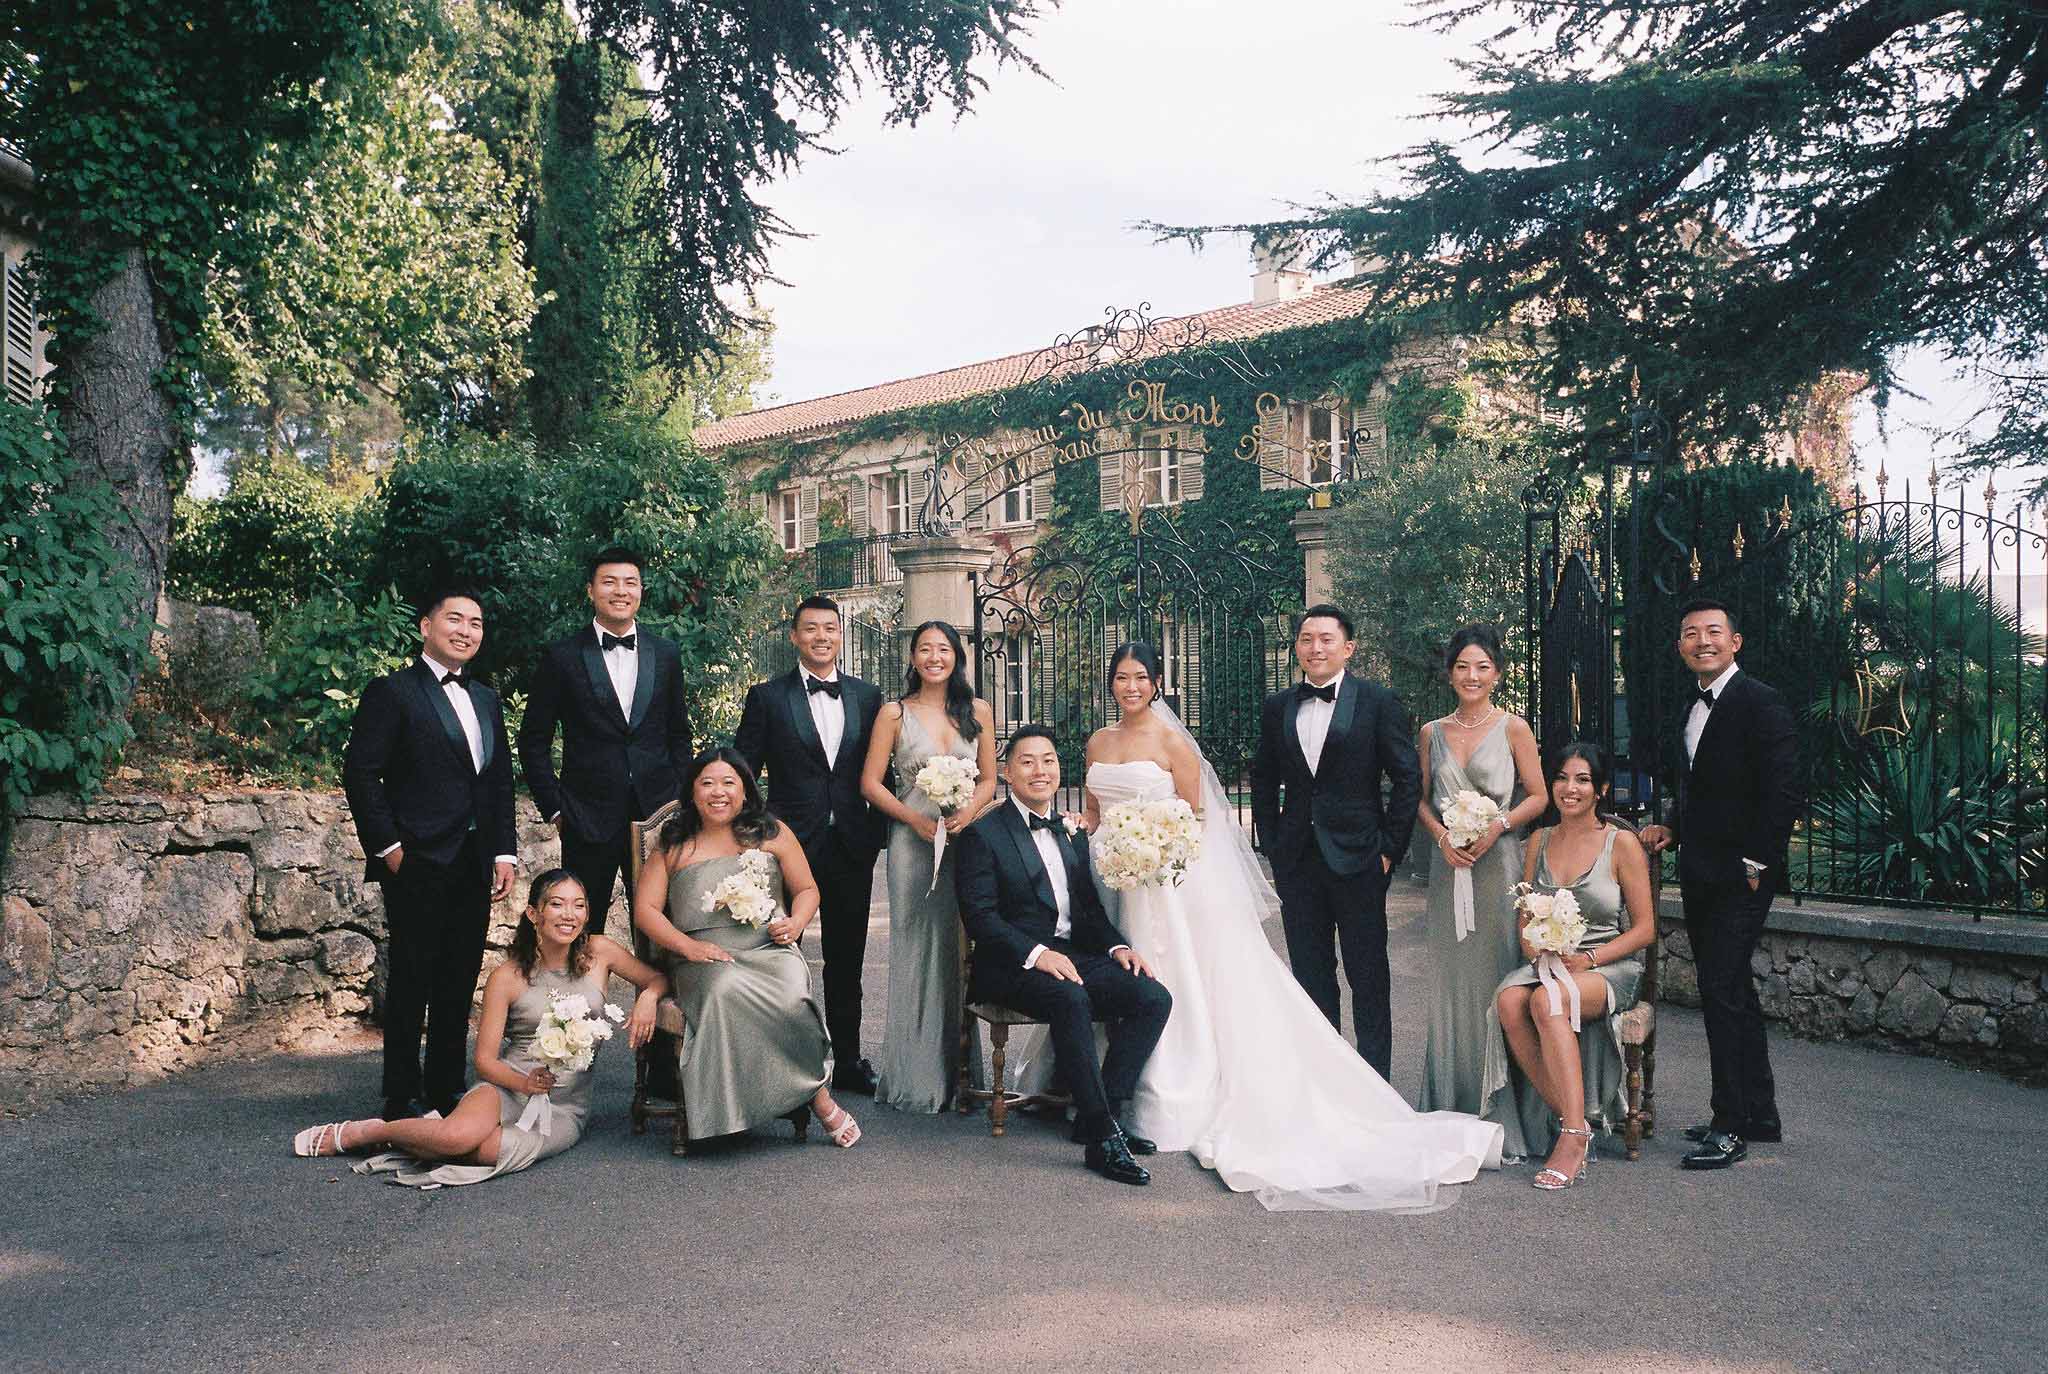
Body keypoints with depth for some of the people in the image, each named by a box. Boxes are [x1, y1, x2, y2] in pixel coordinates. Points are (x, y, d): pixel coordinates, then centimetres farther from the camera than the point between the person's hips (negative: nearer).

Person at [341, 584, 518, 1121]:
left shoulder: (487, 700, 18)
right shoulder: (391, 692, -2)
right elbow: (360, 773, -8)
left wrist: (504, 852, 10)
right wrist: (388, 846, -12)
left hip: (474, 868, 6)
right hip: (417, 865, -6)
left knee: (459, 985, 10)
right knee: (411, 982, -1)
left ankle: (447, 1093, 19)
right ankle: (401, 1101, 9)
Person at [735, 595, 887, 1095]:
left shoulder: (867, 696, 8)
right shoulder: (767, 697, 0)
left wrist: (879, 838, 6)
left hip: (851, 845, 3)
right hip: (790, 843, -3)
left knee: (847, 959, 12)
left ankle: (847, 1059, 23)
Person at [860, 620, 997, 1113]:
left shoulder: (978, 711, 9)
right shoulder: (894, 713, 3)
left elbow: (989, 779, 11)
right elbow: (870, 783, 0)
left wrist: (969, 811, -10)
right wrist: (915, 818, -13)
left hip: (967, 838, 2)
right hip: (913, 841, -2)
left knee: (966, 947, 4)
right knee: (917, 950, 0)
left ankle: (965, 1070, 16)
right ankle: (918, 1076, 8)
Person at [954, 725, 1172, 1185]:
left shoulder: (1072, 833, 19)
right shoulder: (983, 833, -1)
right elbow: (980, 917, -10)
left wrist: (1117, 946, -1)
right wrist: (1036, 953, -23)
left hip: (1076, 954, 6)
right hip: (1012, 966, -6)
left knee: (1154, 998, -16)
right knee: (1070, 999, -37)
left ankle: (1096, 1114, -10)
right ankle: (1102, 1135, -31)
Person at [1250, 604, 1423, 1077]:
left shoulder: (1378, 702, -3)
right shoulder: (1277, 708, 8)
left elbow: (1408, 777, -4)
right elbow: (1263, 782, 14)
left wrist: (1390, 847, -7)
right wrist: (1272, 845, 7)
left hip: (1358, 860, -4)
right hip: (1296, 861, 4)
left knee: (1369, 976, 6)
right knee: (1310, 976, 11)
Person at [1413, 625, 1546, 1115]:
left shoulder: (1513, 729, 0)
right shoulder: (1432, 733, 9)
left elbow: (1537, 797, 1)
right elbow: (1421, 799, 11)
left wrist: (1498, 825, -14)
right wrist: (1442, 836, -7)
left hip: (1498, 862, -3)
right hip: (1449, 865, 3)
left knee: (1496, 971, 0)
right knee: (1451, 975, 6)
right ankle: (1450, 1100, 15)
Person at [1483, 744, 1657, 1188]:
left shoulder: (1622, 843, -1)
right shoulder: (1540, 842, 13)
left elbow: (1645, 928, -2)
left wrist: (1589, 958, -15)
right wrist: (1537, 951, -7)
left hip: (1610, 967, -4)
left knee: (1547, 1000, -37)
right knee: (1509, 1001, -30)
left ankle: (1573, 1134, -34)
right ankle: (1573, 1121, -23)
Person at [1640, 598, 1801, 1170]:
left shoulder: (1760, 703, -10)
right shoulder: (1692, 707, 16)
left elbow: (1782, 795, -16)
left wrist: (1755, 865, -17)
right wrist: (1671, 830, 8)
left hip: (1741, 877, -9)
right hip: (1700, 877, 9)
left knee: (1721, 991, -9)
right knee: (1733, 993, 15)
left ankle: (1730, 1126, -1)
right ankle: (1759, 1116, 26)